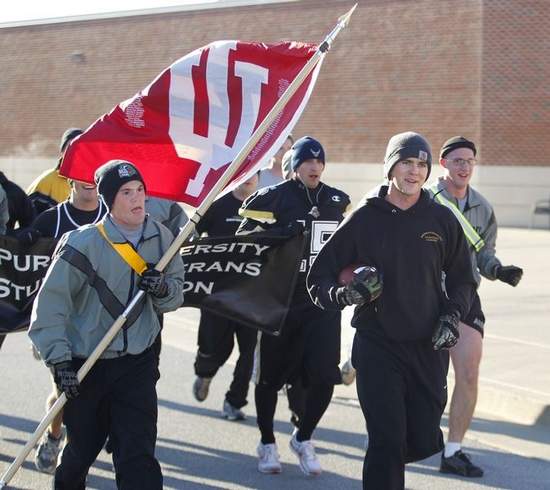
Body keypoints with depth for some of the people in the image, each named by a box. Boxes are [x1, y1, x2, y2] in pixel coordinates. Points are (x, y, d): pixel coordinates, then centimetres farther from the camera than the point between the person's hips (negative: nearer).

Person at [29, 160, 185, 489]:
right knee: (82, 449, 15)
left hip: (139, 365, 2)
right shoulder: (83, 245, -15)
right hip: (86, 366, -2)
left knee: (139, 455, -7)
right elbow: (50, 305, -13)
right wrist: (60, 362, -19)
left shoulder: (161, 239, 0)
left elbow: (176, 298, 8)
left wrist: (164, 289, -16)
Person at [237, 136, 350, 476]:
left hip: (323, 303, 3)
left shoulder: (339, 202, 9)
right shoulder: (273, 198, -5)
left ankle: (303, 439, 19)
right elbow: (244, 238, -5)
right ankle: (267, 443, 28)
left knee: (324, 377, -6)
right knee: (270, 375, 6)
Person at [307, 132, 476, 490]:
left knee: (424, 443, 5)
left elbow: (462, 279, 15)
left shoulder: (442, 220, 5)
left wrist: (452, 315, -3)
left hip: (429, 347, 3)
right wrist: (342, 294, -18)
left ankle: (389, 460, 38)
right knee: (387, 441, -10)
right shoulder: (364, 219, -1)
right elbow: (319, 276, 3)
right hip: (377, 345, -2)